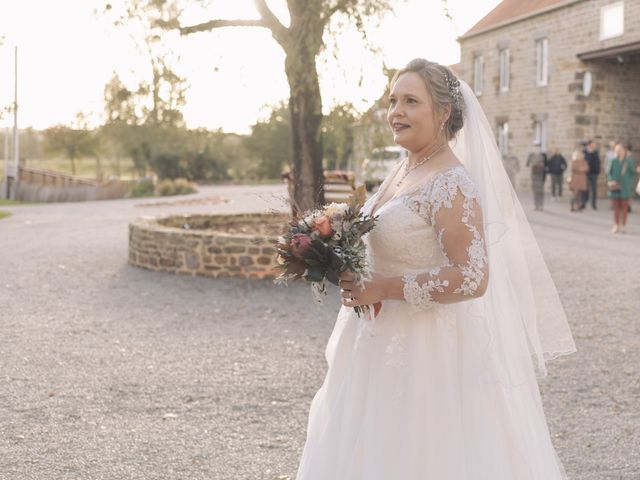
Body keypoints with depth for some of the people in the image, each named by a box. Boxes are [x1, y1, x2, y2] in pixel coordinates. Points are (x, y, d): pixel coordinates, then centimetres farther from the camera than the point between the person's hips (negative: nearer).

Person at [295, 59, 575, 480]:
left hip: (429, 352, -9)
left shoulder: (452, 185, -19)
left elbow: (472, 278, -25)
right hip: (387, 345, 9)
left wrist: (384, 288, -22)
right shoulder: (403, 171, 9)